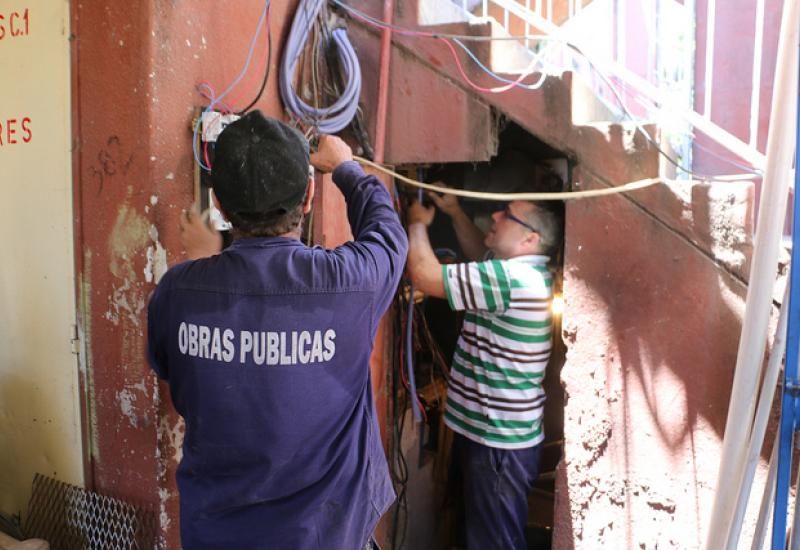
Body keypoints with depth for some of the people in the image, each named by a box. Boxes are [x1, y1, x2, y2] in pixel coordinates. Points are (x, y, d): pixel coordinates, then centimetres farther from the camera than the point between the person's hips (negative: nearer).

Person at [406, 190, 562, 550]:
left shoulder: (514, 278, -25)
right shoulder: (519, 271, 6)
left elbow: (424, 275, -26)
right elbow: (481, 254, 27)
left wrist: (418, 224, -8)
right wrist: (454, 212, 15)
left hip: (500, 444, -10)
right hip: (486, 432, 10)